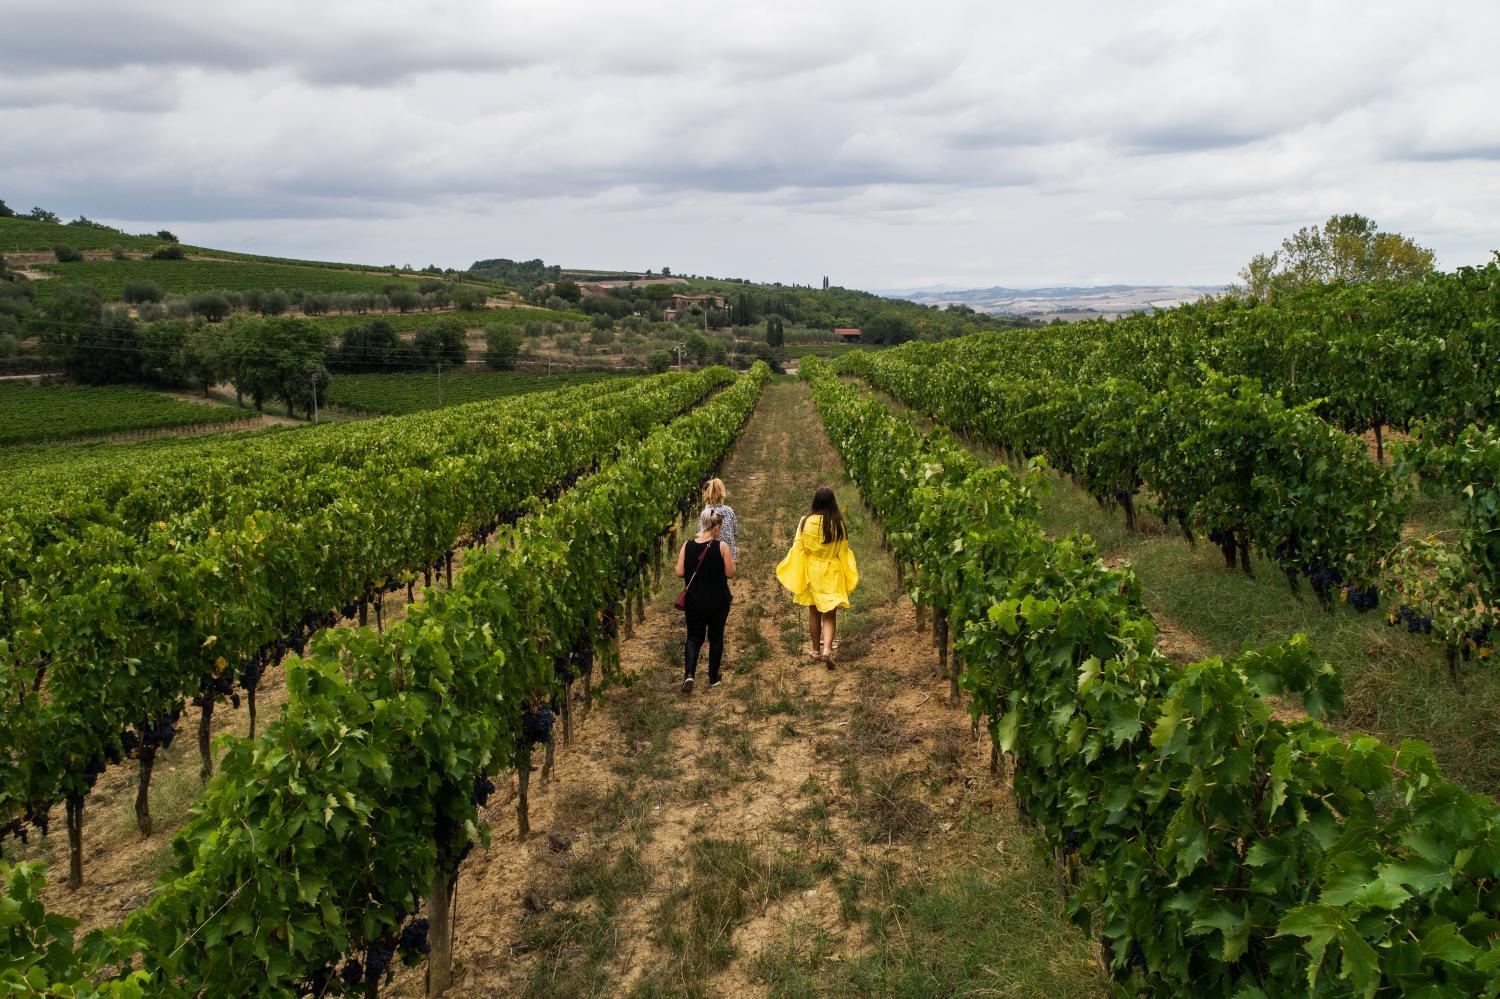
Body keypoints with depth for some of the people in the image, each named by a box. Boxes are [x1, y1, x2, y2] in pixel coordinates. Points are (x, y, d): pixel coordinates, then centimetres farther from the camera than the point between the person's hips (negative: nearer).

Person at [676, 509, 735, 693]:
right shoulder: (721, 546, -14)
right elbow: (730, 574, -11)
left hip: (695, 601, 2)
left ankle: (689, 674, -9)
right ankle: (713, 678, 22)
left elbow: (679, 572, -5)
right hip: (718, 601, -2)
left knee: (694, 637, 12)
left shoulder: (687, 546, -7)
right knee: (716, 637, 15)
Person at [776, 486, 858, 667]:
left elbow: (798, 549, -7)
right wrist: (848, 580, 10)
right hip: (832, 574, -1)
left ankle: (816, 649, 28)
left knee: (814, 612, 17)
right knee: (830, 614, 5)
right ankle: (827, 649, -15)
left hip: (811, 572, 1)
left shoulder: (806, 522, -11)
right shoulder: (838, 524, -11)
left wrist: (795, 578, 2)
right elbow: (844, 552, -3)